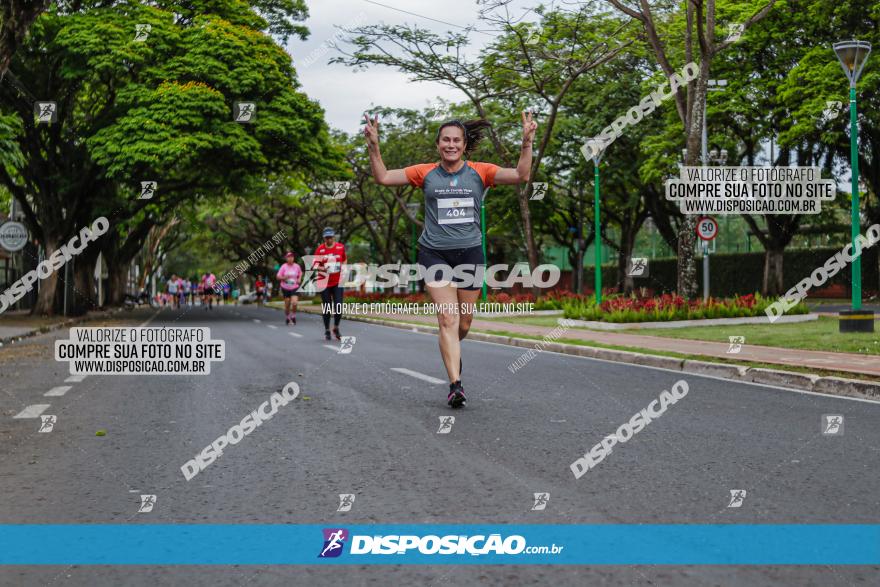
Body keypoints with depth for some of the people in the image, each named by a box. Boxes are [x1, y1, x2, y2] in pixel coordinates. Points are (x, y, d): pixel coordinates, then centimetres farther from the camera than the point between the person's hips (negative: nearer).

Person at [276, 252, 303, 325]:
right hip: (285, 288, 0)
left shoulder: (297, 266, -1)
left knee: (294, 303, -19)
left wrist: (299, 279, 0)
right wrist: (284, 277, -22)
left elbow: (300, 273, 19)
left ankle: (293, 316, 7)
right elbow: (278, 277, -4)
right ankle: (287, 317, 30)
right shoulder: (283, 267, -6)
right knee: (287, 304, 6)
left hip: (295, 288, 0)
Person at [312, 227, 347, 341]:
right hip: (324, 282, -1)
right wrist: (322, 268, -24)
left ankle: (336, 328, 14)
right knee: (326, 308, 4)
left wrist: (343, 269, 6)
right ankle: (327, 330, 19)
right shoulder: (320, 249, -3)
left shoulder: (341, 247, 3)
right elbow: (315, 264, -5)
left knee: (339, 306, -8)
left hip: (337, 282, 1)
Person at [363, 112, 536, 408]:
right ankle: (455, 384, -13)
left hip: (470, 252, 1)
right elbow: (383, 177, 1)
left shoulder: (479, 172, 1)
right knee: (447, 320, -12)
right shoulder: (426, 173, 2)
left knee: (464, 322, 12)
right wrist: (373, 146, -12)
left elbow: (520, 175, -9)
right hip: (435, 253, -1)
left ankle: (452, 348, 47)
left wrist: (527, 143, -21)